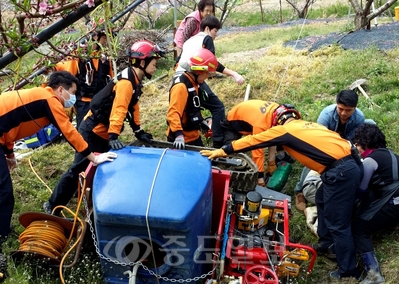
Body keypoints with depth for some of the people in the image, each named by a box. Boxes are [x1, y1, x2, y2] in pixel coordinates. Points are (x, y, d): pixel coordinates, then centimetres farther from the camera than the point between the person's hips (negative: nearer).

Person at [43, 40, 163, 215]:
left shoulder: (136, 81, 8)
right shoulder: (126, 82, -21)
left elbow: (133, 107, 15)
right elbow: (118, 109, -32)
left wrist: (139, 132, 13)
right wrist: (114, 136, -40)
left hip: (103, 133, 10)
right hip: (93, 131, -10)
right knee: (78, 168, -5)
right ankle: (53, 206, 5)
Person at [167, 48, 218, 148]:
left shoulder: (192, 84, 6)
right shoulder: (181, 86, -24)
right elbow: (173, 112, -34)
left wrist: (201, 121, 29)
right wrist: (179, 134, -42)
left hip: (194, 135, 10)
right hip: (182, 139, -10)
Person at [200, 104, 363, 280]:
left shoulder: (284, 129, 3)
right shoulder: (308, 125, 24)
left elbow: (253, 141, 6)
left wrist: (223, 151, 12)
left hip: (340, 172, -9)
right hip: (351, 164, 9)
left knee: (338, 224, 2)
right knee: (322, 200, 28)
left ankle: (348, 270, 12)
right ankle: (325, 243, 40)